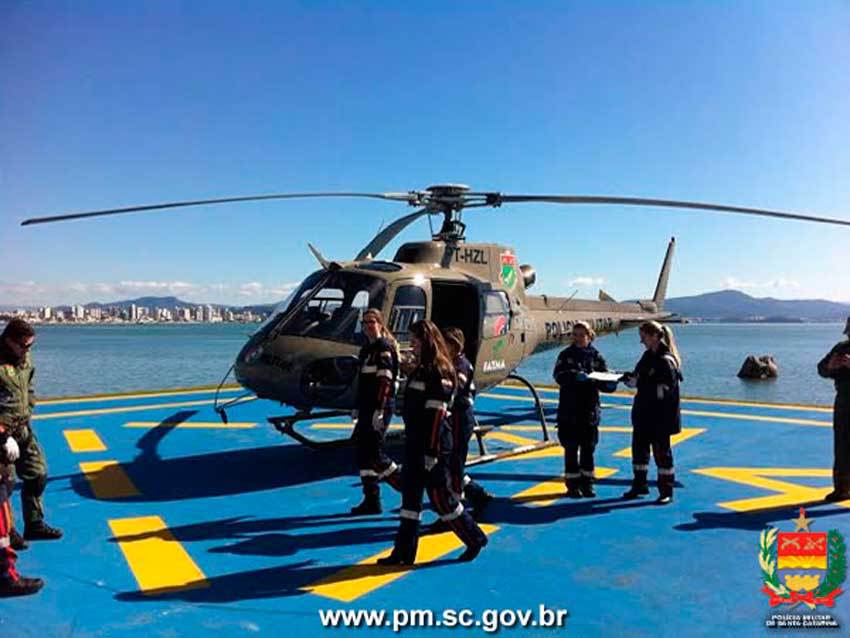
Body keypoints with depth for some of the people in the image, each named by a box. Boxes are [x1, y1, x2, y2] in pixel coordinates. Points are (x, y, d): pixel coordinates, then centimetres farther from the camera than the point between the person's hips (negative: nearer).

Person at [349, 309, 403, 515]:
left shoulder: (384, 348, -10)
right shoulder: (366, 349, 18)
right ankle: (371, 501, 15)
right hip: (367, 408, 9)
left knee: (373, 452, -9)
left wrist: (379, 410, -24)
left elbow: (385, 381, -19)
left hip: (381, 407, -9)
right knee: (362, 450, 8)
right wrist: (358, 408, 22)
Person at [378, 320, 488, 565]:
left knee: (439, 495, 1)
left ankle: (474, 538, 19)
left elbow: (436, 414, -21)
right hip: (415, 442, 9)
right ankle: (404, 551, 18)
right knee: (410, 494, 10)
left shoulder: (440, 372, -17)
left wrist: (432, 451, -21)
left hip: (433, 444, -9)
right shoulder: (421, 368, 13)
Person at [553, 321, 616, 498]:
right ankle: (573, 485, 13)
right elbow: (559, 376, -13)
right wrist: (575, 376, -29)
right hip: (569, 410, -2)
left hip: (590, 409, 2)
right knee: (571, 449, 3)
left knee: (588, 448, 9)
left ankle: (587, 484, 21)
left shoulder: (596, 356, 7)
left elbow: (605, 379, 4)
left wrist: (610, 383, -18)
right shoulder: (566, 355, 1)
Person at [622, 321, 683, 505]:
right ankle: (639, 485, 28)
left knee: (661, 451, 2)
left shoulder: (666, 360, -16)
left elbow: (664, 390, -23)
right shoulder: (648, 356, 9)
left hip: (660, 416, -8)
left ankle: (666, 492, 14)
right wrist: (630, 378, -4)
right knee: (639, 448, 14)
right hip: (643, 412, 8)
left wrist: (638, 382, -25)